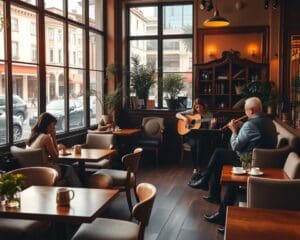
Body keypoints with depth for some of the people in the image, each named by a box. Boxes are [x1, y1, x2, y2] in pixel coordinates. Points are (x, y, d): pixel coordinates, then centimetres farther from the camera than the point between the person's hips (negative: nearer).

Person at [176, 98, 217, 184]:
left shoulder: (208, 114, 6)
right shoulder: (191, 112, 8)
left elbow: (209, 129, 2)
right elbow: (177, 114, 6)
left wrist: (212, 124, -20)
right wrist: (184, 118, -13)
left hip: (202, 136, 0)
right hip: (191, 136, 0)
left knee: (199, 143, -36)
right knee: (193, 144, -35)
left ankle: (196, 170, -32)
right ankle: (196, 170, -33)